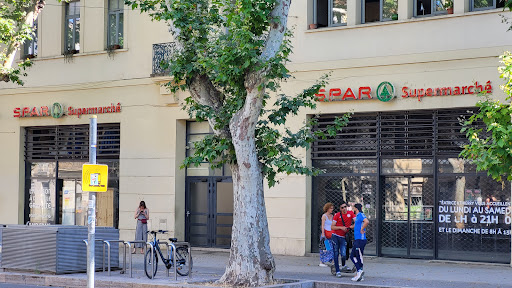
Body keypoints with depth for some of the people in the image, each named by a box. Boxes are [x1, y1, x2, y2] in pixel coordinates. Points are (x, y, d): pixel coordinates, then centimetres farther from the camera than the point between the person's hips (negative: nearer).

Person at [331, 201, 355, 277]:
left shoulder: (350, 213, 1)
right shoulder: (337, 215, -3)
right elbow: (332, 227, -5)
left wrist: (352, 226, -22)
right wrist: (341, 227, -17)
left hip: (343, 237, 0)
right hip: (335, 236, 0)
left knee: (343, 254, -12)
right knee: (336, 254, 1)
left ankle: (343, 266, 18)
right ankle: (337, 271, 10)